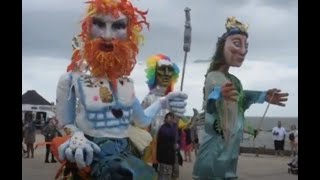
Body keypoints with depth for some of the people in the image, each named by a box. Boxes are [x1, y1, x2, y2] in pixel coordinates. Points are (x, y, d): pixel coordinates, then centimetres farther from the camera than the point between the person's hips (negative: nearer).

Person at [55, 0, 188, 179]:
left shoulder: (126, 82, 7)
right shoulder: (72, 79, -7)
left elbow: (142, 120, 19)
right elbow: (65, 125, -2)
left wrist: (163, 103, 5)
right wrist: (76, 137, -22)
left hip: (123, 155, 6)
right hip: (91, 158, -6)